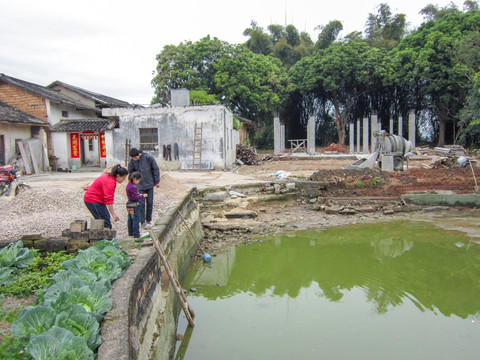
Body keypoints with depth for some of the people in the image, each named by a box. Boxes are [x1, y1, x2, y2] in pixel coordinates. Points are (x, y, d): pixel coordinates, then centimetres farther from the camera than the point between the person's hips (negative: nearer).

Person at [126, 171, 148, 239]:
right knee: (136, 220, -4)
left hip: (129, 204, 11)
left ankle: (131, 232, 30)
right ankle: (136, 234, -1)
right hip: (134, 205, -11)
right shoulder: (132, 187, -23)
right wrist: (142, 196, -14)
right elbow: (135, 197, -23)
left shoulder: (129, 185, 9)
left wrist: (139, 195, 10)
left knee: (130, 219, 18)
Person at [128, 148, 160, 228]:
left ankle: (149, 220, 22)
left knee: (150, 203, 8)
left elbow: (155, 169, -4)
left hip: (150, 184, 0)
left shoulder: (148, 157, -12)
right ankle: (143, 222, 4)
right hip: (140, 186, 0)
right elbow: (131, 172, 8)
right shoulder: (131, 161, -7)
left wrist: (157, 181, -1)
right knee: (141, 204, -4)